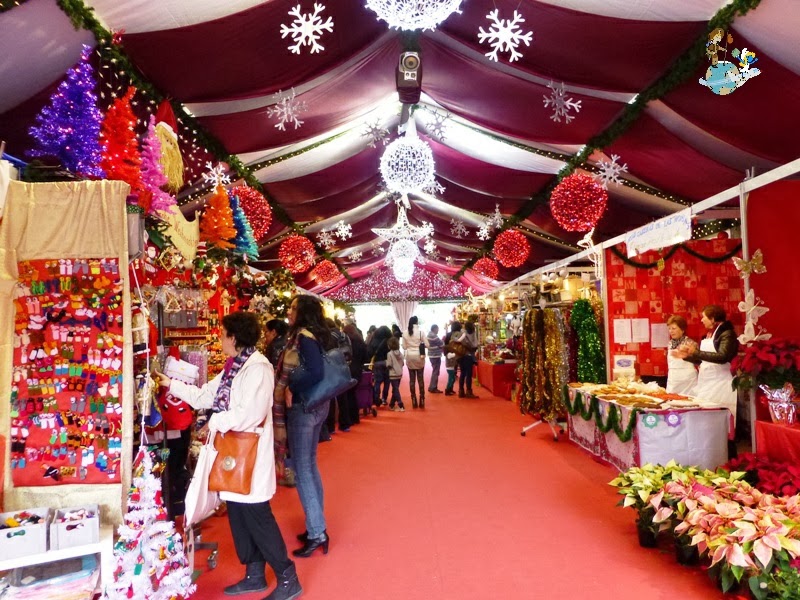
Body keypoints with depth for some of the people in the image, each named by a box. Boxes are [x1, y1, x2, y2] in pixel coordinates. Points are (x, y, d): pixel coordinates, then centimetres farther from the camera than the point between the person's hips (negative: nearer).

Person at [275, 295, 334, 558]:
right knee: (309, 464, 18)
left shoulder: (303, 336, -18)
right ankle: (317, 525, 29)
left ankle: (317, 533, 9)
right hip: (317, 405, 9)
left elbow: (315, 372, -31)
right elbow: (324, 369, 14)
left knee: (302, 468, 1)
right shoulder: (318, 335, 8)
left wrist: (290, 389, -19)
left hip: (303, 407, -9)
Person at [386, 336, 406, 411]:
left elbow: (389, 365, -16)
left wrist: (386, 362, 3)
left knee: (396, 390, -2)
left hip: (393, 375, -6)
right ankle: (391, 405, 26)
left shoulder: (390, 354, -15)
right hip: (399, 374, 6)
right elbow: (402, 363, 7)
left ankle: (401, 406, -8)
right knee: (395, 390, 16)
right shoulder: (400, 353, 2)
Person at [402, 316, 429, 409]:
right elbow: (427, 345, -7)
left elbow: (404, 347, 1)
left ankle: (414, 400, 8)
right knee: (420, 379, 7)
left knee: (412, 379, 7)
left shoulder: (405, 333, -1)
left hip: (409, 357, 2)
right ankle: (422, 400, 8)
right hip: (419, 357, -1)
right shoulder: (420, 332, -7)